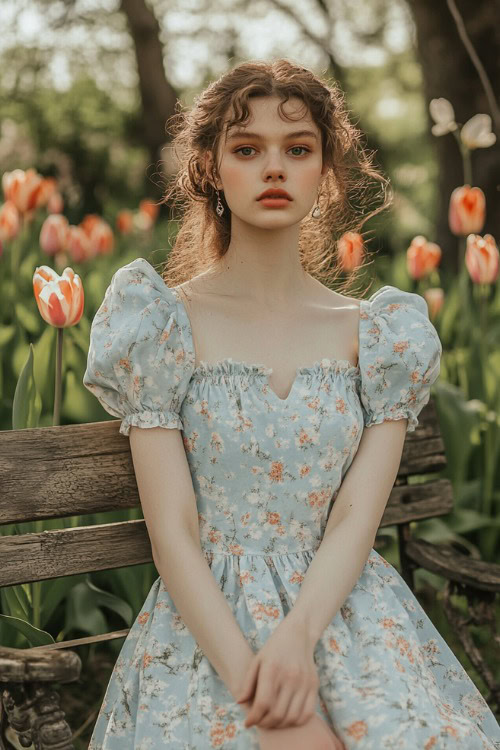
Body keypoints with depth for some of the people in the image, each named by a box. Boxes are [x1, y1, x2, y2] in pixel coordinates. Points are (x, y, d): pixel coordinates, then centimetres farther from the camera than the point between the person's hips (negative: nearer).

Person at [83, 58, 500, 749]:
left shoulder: (379, 334, 7)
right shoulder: (164, 324, 0)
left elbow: (355, 518, -3)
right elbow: (173, 533, -7)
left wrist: (297, 636, -22)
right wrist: (254, 686, -20)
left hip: (342, 607, 2)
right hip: (208, 622, -1)